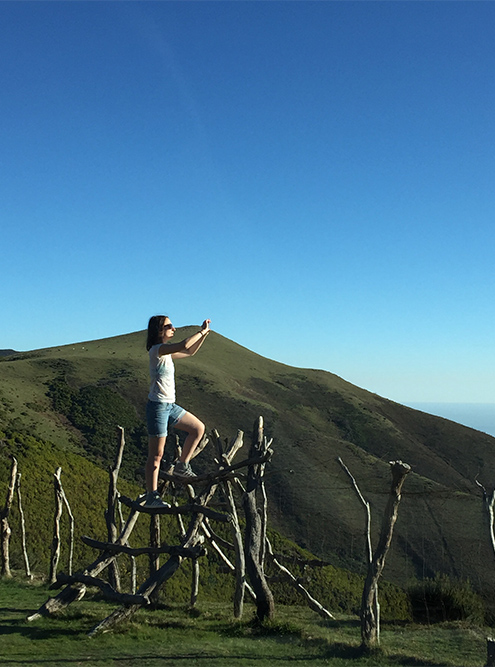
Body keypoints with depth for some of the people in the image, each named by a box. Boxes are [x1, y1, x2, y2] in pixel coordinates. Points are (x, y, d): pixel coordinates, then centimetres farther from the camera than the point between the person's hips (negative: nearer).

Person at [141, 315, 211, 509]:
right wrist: (201, 332, -15)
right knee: (156, 454, -3)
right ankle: (151, 496, 5)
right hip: (157, 406, -9)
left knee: (198, 428, 12)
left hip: (169, 405, 9)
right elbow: (184, 345, -29)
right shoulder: (156, 350, -15)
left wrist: (204, 333, 14)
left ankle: (182, 466, 20)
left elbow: (189, 352, 24)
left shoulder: (166, 352, 13)